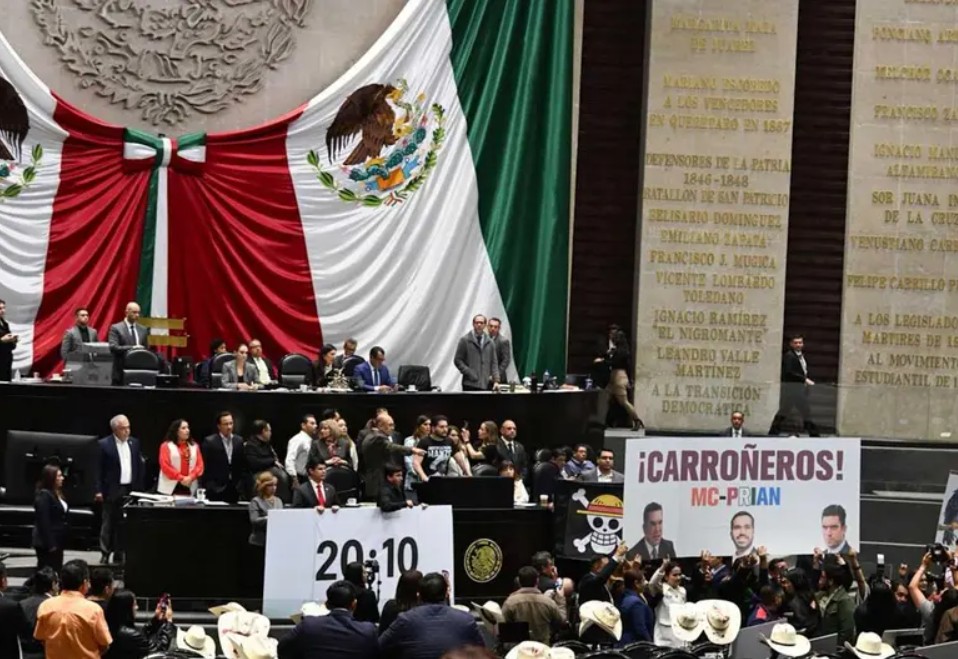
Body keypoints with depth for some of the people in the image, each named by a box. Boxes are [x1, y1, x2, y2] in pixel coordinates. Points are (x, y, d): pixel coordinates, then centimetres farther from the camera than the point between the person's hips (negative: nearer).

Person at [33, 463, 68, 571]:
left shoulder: (57, 494, 12)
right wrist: (50, 544, -22)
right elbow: (44, 522, -20)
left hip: (57, 542, 9)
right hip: (46, 543, -9)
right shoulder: (43, 495, -15)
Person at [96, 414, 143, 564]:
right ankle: (105, 555, 5)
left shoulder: (134, 443, 10)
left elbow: (139, 466, 13)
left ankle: (119, 554, 11)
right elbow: (99, 469, -5)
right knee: (108, 524, -1)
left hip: (130, 490, 4)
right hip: (112, 490, -4)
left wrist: (139, 488, 8)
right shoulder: (104, 444, -4)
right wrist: (99, 490, -10)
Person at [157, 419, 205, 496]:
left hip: (189, 488, 3)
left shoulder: (194, 446, 15)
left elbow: (200, 465, 9)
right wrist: (181, 478, -12)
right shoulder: (166, 446, 4)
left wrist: (191, 477, -10)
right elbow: (165, 466, -6)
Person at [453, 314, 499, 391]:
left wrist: (496, 380, 0)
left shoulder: (490, 342, 13)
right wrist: (469, 373, -11)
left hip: (486, 385, 3)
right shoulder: (465, 340, 2)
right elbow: (457, 360, 1)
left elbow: (494, 363, 13)